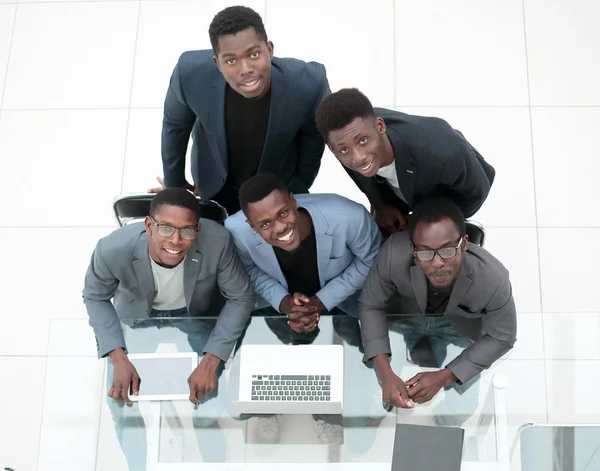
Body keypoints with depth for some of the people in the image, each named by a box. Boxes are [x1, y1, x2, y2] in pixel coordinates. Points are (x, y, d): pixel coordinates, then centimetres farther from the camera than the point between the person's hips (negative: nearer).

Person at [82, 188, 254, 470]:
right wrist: (118, 358, -22)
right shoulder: (113, 249, -37)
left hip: (197, 317, 0)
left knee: (204, 392, -4)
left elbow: (240, 298, -21)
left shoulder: (217, 241, -38)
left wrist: (210, 361, -28)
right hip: (136, 319, 1)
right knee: (123, 395, -3)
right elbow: (95, 297, -14)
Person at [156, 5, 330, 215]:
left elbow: (313, 135, -9)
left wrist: (299, 189, 4)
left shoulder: (308, 84, -34)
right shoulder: (191, 72, -33)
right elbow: (174, 126, -10)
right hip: (215, 190, 1)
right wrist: (173, 184, 4)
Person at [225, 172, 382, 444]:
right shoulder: (237, 229, -31)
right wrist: (283, 301, -26)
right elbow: (250, 269, -8)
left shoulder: (349, 217, -38)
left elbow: (370, 260, -17)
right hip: (279, 302, 1)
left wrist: (323, 301, -25)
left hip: (342, 300, -1)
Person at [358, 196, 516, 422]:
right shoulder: (394, 253, -40)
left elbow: (501, 338, -17)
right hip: (402, 315, 0)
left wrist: (443, 377, -24)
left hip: (459, 326, 0)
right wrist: (386, 374, -31)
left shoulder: (493, 279, -38)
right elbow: (370, 306, -20)